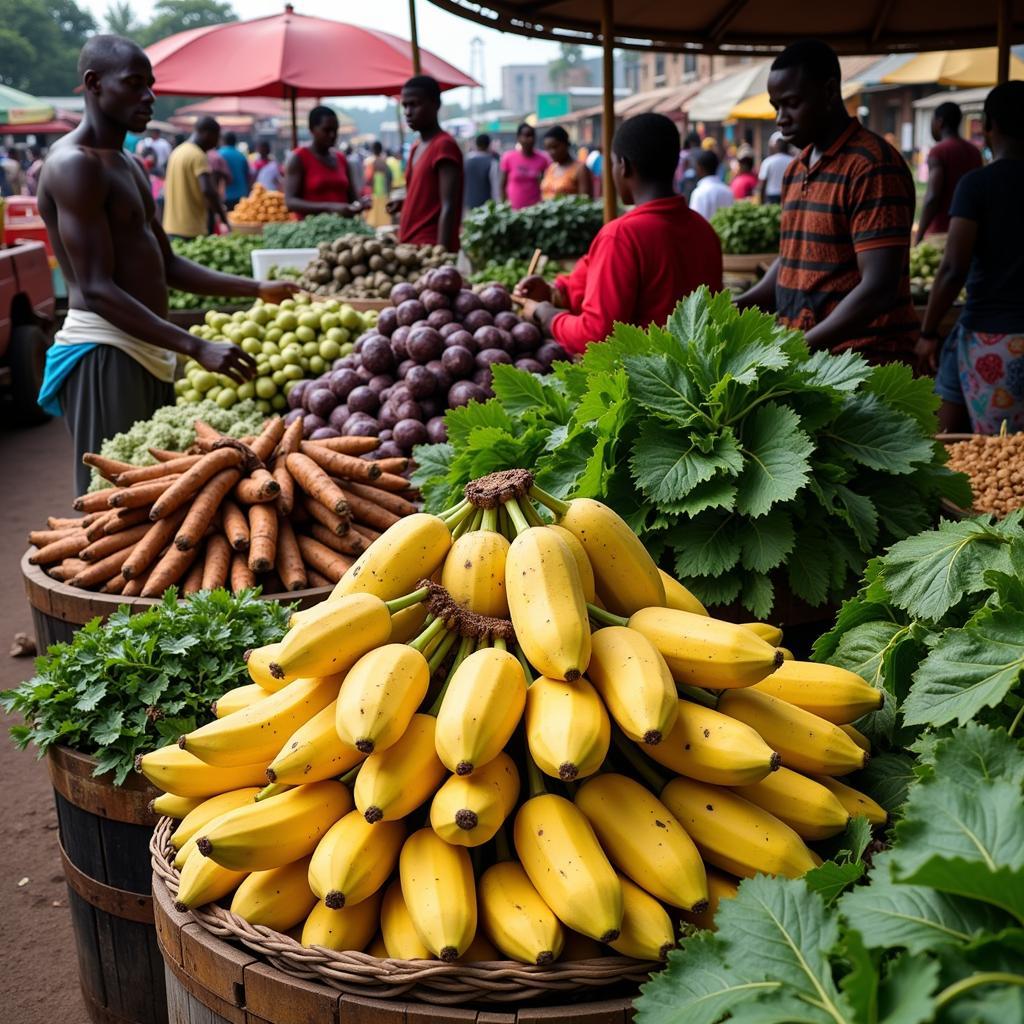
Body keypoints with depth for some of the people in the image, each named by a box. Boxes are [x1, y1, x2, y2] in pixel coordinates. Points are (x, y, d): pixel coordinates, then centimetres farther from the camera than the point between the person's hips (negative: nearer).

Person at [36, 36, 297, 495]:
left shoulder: (126, 165, 18)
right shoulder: (74, 165, -13)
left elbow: (166, 264, 22)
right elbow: (97, 290, -20)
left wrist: (258, 289, 13)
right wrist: (196, 348, -27)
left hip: (149, 350, 10)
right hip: (104, 352, -10)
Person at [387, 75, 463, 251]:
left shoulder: (444, 146, -10)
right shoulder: (416, 148, 17)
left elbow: (448, 208, -16)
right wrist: (404, 204, 8)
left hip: (430, 247, -8)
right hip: (410, 246, 8)